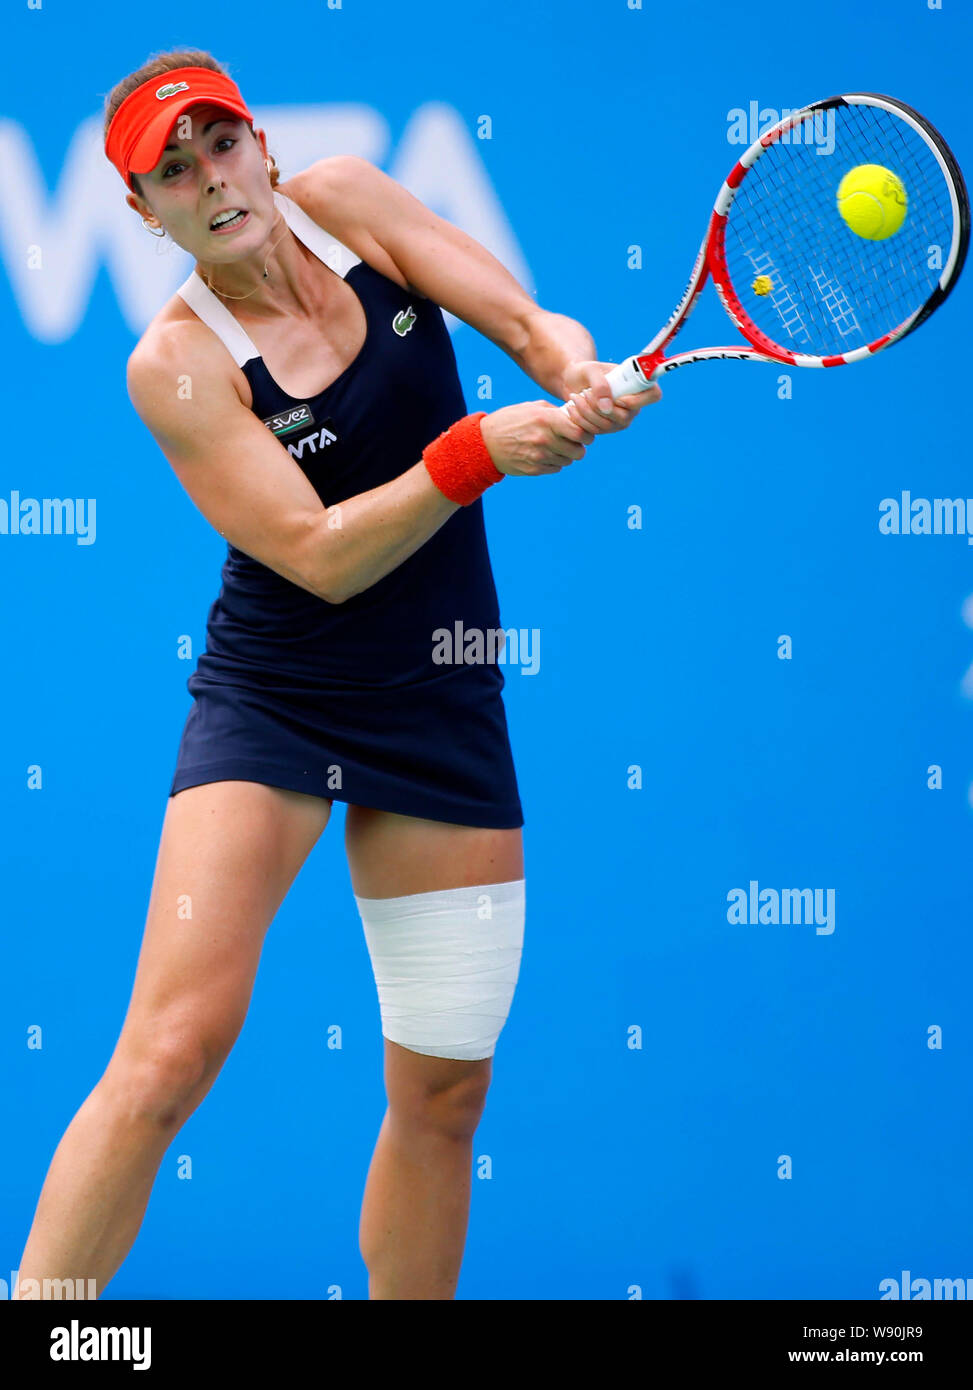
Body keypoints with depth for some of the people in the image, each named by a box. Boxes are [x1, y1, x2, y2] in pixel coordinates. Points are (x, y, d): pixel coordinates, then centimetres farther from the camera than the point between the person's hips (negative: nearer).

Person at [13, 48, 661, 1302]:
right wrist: (478, 452, -29)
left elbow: (531, 327, -1)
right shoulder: (177, 362, -13)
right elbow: (320, 557, -20)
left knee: (442, 1090, 7)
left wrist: (581, 377, -23)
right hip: (271, 702, -4)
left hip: (441, 703, 5)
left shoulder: (343, 199, -1)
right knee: (175, 1048, -20)